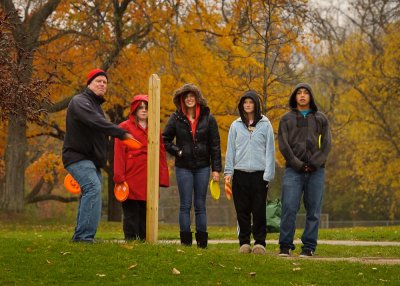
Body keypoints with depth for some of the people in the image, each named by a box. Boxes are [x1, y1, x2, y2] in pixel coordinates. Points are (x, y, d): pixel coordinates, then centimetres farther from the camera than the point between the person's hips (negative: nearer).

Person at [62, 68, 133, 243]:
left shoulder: (95, 105, 23)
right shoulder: (80, 101, -11)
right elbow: (96, 122, -29)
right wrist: (122, 133, -38)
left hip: (92, 160, 10)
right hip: (78, 157, -10)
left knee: (89, 195, 10)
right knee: (93, 187, -25)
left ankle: (80, 237, 15)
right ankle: (85, 235, -30)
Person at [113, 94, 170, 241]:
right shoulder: (125, 127, 4)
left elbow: (161, 153, 13)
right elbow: (119, 153, -1)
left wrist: (162, 176, 5)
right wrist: (119, 177, -10)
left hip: (149, 180, 4)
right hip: (131, 178, -4)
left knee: (145, 214, 5)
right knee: (131, 214, -2)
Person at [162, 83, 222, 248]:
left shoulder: (207, 118, 1)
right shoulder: (176, 118, 0)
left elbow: (215, 145, 1)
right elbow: (165, 140, 9)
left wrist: (216, 169, -2)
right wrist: (177, 151, -6)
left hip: (202, 167, 0)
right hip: (183, 167, 0)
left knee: (200, 205, 5)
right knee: (185, 205, 0)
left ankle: (202, 241, 9)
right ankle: (185, 241, 2)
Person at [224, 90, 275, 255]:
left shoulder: (265, 125, 4)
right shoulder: (236, 125, 9)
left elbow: (270, 150, 3)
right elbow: (230, 149, 10)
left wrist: (268, 173, -4)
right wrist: (228, 172, 2)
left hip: (259, 173, -2)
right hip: (240, 173, 2)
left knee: (259, 210, -2)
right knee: (242, 210, 4)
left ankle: (259, 242, 4)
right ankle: (244, 242, 10)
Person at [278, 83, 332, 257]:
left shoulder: (320, 119, 13)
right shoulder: (286, 119, 10)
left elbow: (326, 144, 5)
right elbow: (283, 145, 1)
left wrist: (315, 163, -9)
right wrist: (297, 164, -10)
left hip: (316, 171, 1)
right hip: (293, 170, -1)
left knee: (313, 211, 0)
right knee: (289, 208, -9)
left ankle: (309, 246, 5)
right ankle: (285, 246, -4)